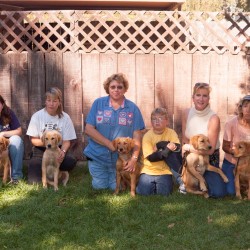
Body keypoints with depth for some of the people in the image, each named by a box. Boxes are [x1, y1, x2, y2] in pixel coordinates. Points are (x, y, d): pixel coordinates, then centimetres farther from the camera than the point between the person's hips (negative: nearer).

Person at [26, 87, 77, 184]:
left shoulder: (65, 118, -3)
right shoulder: (37, 116, -5)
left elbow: (66, 141, -3)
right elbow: (33, 140, -3)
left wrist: (63, 151, -26)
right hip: (40, 150, -1)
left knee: (71, 162, -31)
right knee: (34, 180, -22)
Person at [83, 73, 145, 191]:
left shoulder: (132, 108, -3)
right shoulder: (98, 103, -4)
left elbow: (137, 135, -5)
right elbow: (89, 129, -8)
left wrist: (134, 158, -16)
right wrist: (110, 144, -16)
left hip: (121, 158, 0)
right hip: (98, 155, 0)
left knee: (116, 187, 5)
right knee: (99, 186, 5)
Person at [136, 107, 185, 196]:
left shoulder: (171, 133, -1)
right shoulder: (147, 136, -7)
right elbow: (151, 157, -15)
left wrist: (162, 145, -21)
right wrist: (167, 149, -22)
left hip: (164, 171, 0)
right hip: (149, 170, 0)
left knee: (164, 192, -21)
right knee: (143, 192, -18)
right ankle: (153, 184, 13)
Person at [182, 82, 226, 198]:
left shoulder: (213, 118, -21)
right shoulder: (186, 113, -7)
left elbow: (210, 150, -20)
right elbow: (184, 140, 0)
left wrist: (188, 147, -14)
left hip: (209, 158, -3)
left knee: (218, 193, -15)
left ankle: (205, 180, 17)